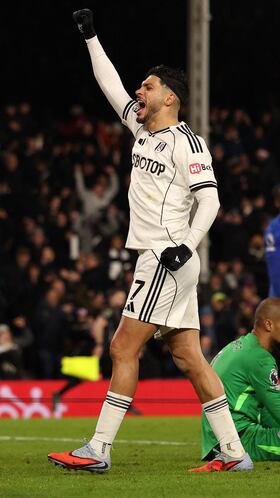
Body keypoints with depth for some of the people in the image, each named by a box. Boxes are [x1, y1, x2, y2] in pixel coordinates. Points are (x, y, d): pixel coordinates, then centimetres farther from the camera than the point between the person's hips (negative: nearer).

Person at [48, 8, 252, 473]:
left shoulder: (185, 141, -9)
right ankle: (234, 452, 4)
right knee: (188, 356, 5)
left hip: (169, 261, -8)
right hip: (156, 262, 8)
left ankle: (98, 450, -8)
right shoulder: (142, 129, 16)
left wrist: (186, 245, -24)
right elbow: (112, 86, 26)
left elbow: (209, 199, -14)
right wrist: (91, 37, 26)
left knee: (124, 348, -9)